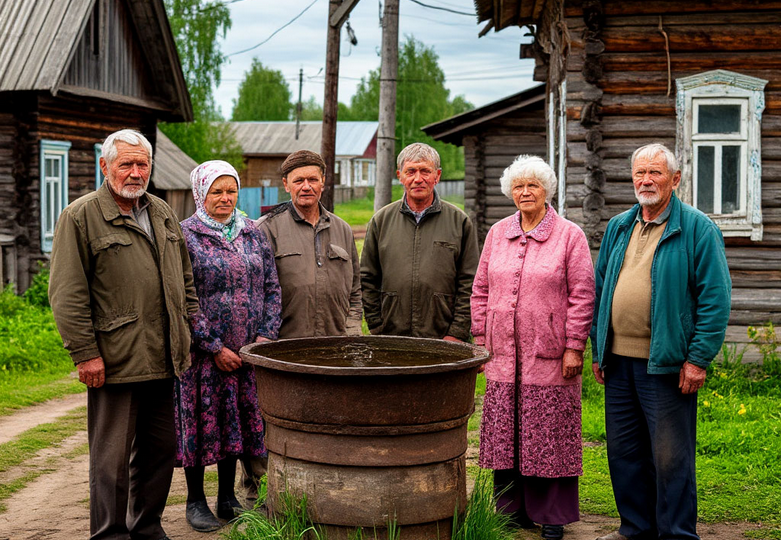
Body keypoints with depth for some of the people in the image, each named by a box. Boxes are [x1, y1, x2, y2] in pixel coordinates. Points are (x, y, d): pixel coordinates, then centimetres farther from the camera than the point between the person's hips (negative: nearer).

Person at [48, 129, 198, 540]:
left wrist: (190, 331, 18)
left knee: (160, 449, 13)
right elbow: (67, 293, -9)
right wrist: (84, 352, -14)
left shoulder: (163, 214, 16)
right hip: (116, 362, -6)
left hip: (164, 359, 6)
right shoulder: (80, 217, -5)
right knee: (113, 456, 0)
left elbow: (185, 279, 24)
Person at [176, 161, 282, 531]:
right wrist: (215, 348, -14)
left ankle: (227, 498, 24)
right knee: (201, 422, 3)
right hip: (202, 352, -4)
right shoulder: (185, 236, -6)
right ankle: (195, 501, 18)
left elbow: (271, 288, 10)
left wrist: (266, 335, -3)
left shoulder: (253, 234, 9)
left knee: (236, 422, 11)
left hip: (248, 350, 4)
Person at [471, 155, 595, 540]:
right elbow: (481, 291, 14)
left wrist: (574, 347, -9)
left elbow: (582, 296, -4)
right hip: (504, 355, 4)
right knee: (505, 436, 6)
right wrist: (480, 339, 9)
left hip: (549, 356, -4)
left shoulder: (569, 236, 0)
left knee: (550, 436, 1)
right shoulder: (498, 234, 12)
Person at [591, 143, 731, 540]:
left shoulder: (697, 228, -4)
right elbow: (600, 290, 18)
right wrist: (598, 350, 13)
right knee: (624, 451, 12)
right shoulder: (618, 228, 13)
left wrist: (698, 358, -14)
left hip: (666, 365, -6)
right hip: (619, 360, 6)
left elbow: (715, 297, -9)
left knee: (671, 457, 0)